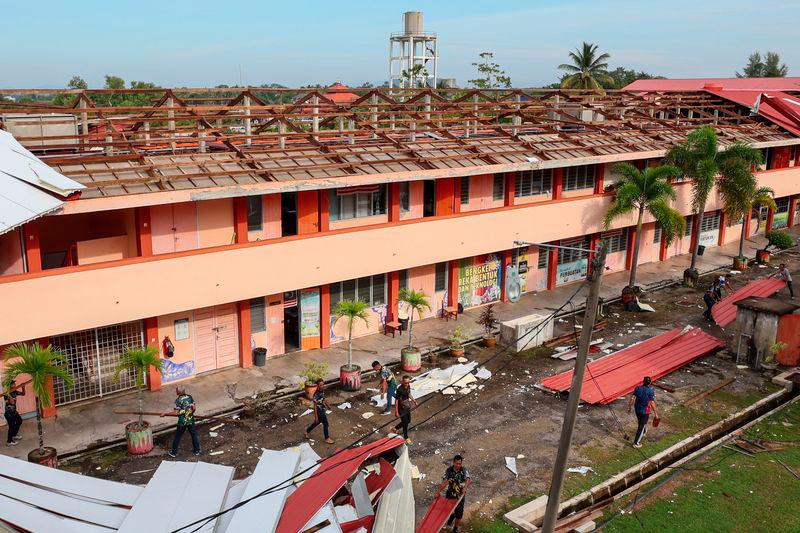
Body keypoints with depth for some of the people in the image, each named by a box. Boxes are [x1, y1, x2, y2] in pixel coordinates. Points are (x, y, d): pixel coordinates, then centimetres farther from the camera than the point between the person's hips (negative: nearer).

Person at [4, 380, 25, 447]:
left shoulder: (15, 391, -1)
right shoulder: (6, 394, -24)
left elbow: (23, 394, 10)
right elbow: (12, 402, -34)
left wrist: (23, 387, -5)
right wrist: (8, 393, -39)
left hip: (14, 411, 9)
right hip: (9, 413, -9)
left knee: (19, 421, 25)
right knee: (12, 426, -4)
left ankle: (14, 435, 40)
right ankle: (9, 441, 9)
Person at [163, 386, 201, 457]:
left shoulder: (178, 400, -17)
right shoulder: (190, 397, -3)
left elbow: (176, 412, -18)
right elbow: (194, 408, 1)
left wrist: (165, 413, -8)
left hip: (182, 422, -4)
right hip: (191, 420, 4)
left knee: (177, 437, 13)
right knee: (194, 435, 16)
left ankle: (174, 452, 24)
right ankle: (197, 450, 27)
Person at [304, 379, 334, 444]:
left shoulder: (322, 390, -5)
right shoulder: (316, 394, -30)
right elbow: (315, 406, -24)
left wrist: (327, 405, 28)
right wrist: (316, 416, -21)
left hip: (323, 410, 8)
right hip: (319, 412, -8)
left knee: (318, 422, 25)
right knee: (325, 424, 7)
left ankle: (306, 432, 42)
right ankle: (327, 438, 28)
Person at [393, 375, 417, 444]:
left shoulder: (408, 386, -5)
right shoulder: (399, 389, -28)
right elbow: (396, 400, -23)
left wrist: (414, 400, 22)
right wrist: (396, 411, -21)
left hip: (407, 407, 8)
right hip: (402, 409, -8)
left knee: (408, 421, 21)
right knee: (405, 423, 4)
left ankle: (395, 428, 41)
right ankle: (406, 438, 26)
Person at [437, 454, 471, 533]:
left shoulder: (464, 471, -16)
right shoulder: (448, 470, -10)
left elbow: (467, 480, -33)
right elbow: (444, 482, -9)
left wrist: (465, 487, -53)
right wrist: (438, 491, -20)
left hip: (460, 495, -2)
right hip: (450, 494, 2)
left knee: (459, 514, 6)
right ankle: (452, 515, 49)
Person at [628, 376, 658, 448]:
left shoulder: (637, 388, -9)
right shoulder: (650, 391, -23)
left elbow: (632, 398, -6)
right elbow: (652, 403, -22)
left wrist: (630, 407, 7)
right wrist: (655, 413, -12)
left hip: (637, 409, 5)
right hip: (645, 411, -5)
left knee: (640, 422, 30)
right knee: (641, 426, 5)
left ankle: (643, 432, 58)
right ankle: (636, 443, 8)